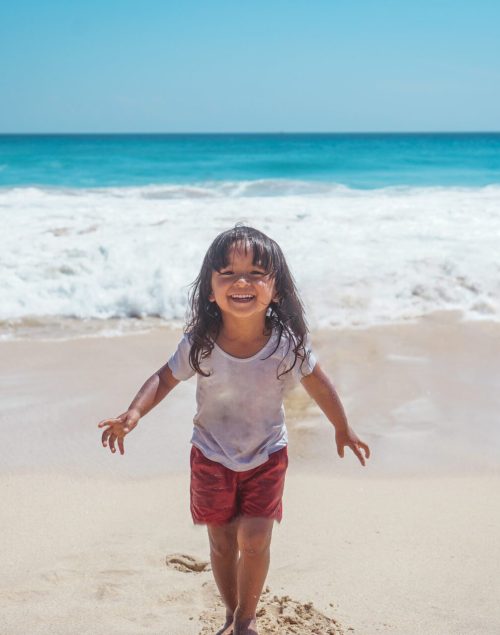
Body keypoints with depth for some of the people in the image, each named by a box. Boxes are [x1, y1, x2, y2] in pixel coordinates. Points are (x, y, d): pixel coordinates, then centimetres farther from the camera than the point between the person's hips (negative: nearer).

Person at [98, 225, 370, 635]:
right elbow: (166, 377, -7)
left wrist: (343, 430, 8)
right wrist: (133, 414, -25)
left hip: (267, 455, -1)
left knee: (255, 540, -7)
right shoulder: (199, 343, -24)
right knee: (222, 543, 10)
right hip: (212, 455, 1)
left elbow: (316, 381, -5)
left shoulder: (287, 342, -24)